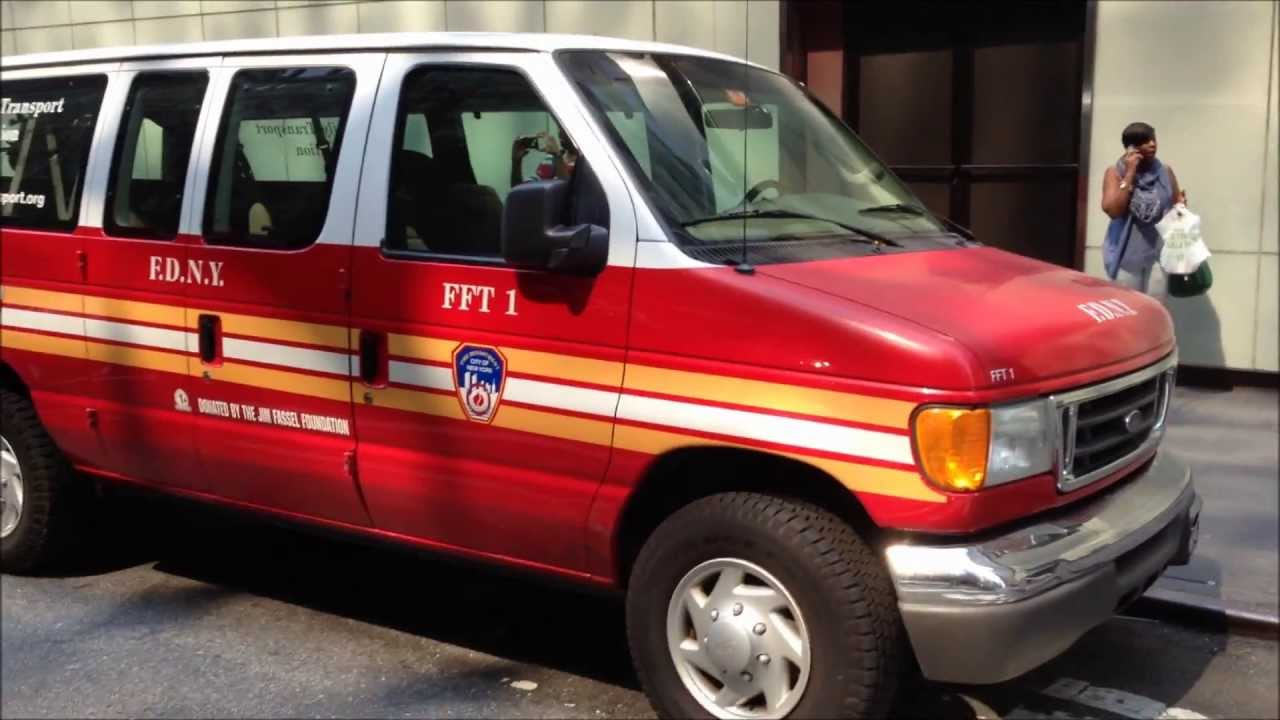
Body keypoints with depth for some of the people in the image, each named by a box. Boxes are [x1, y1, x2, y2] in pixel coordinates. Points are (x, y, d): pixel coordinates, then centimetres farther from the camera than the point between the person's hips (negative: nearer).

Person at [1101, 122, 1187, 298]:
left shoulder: (1165, 172, 7)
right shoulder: (1115, 173, -2)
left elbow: (1176, 206, 17)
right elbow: (1112, 210, -16)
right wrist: (1130, 174, -15)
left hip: (1159, 253, 3)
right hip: (1127, 255, -3)